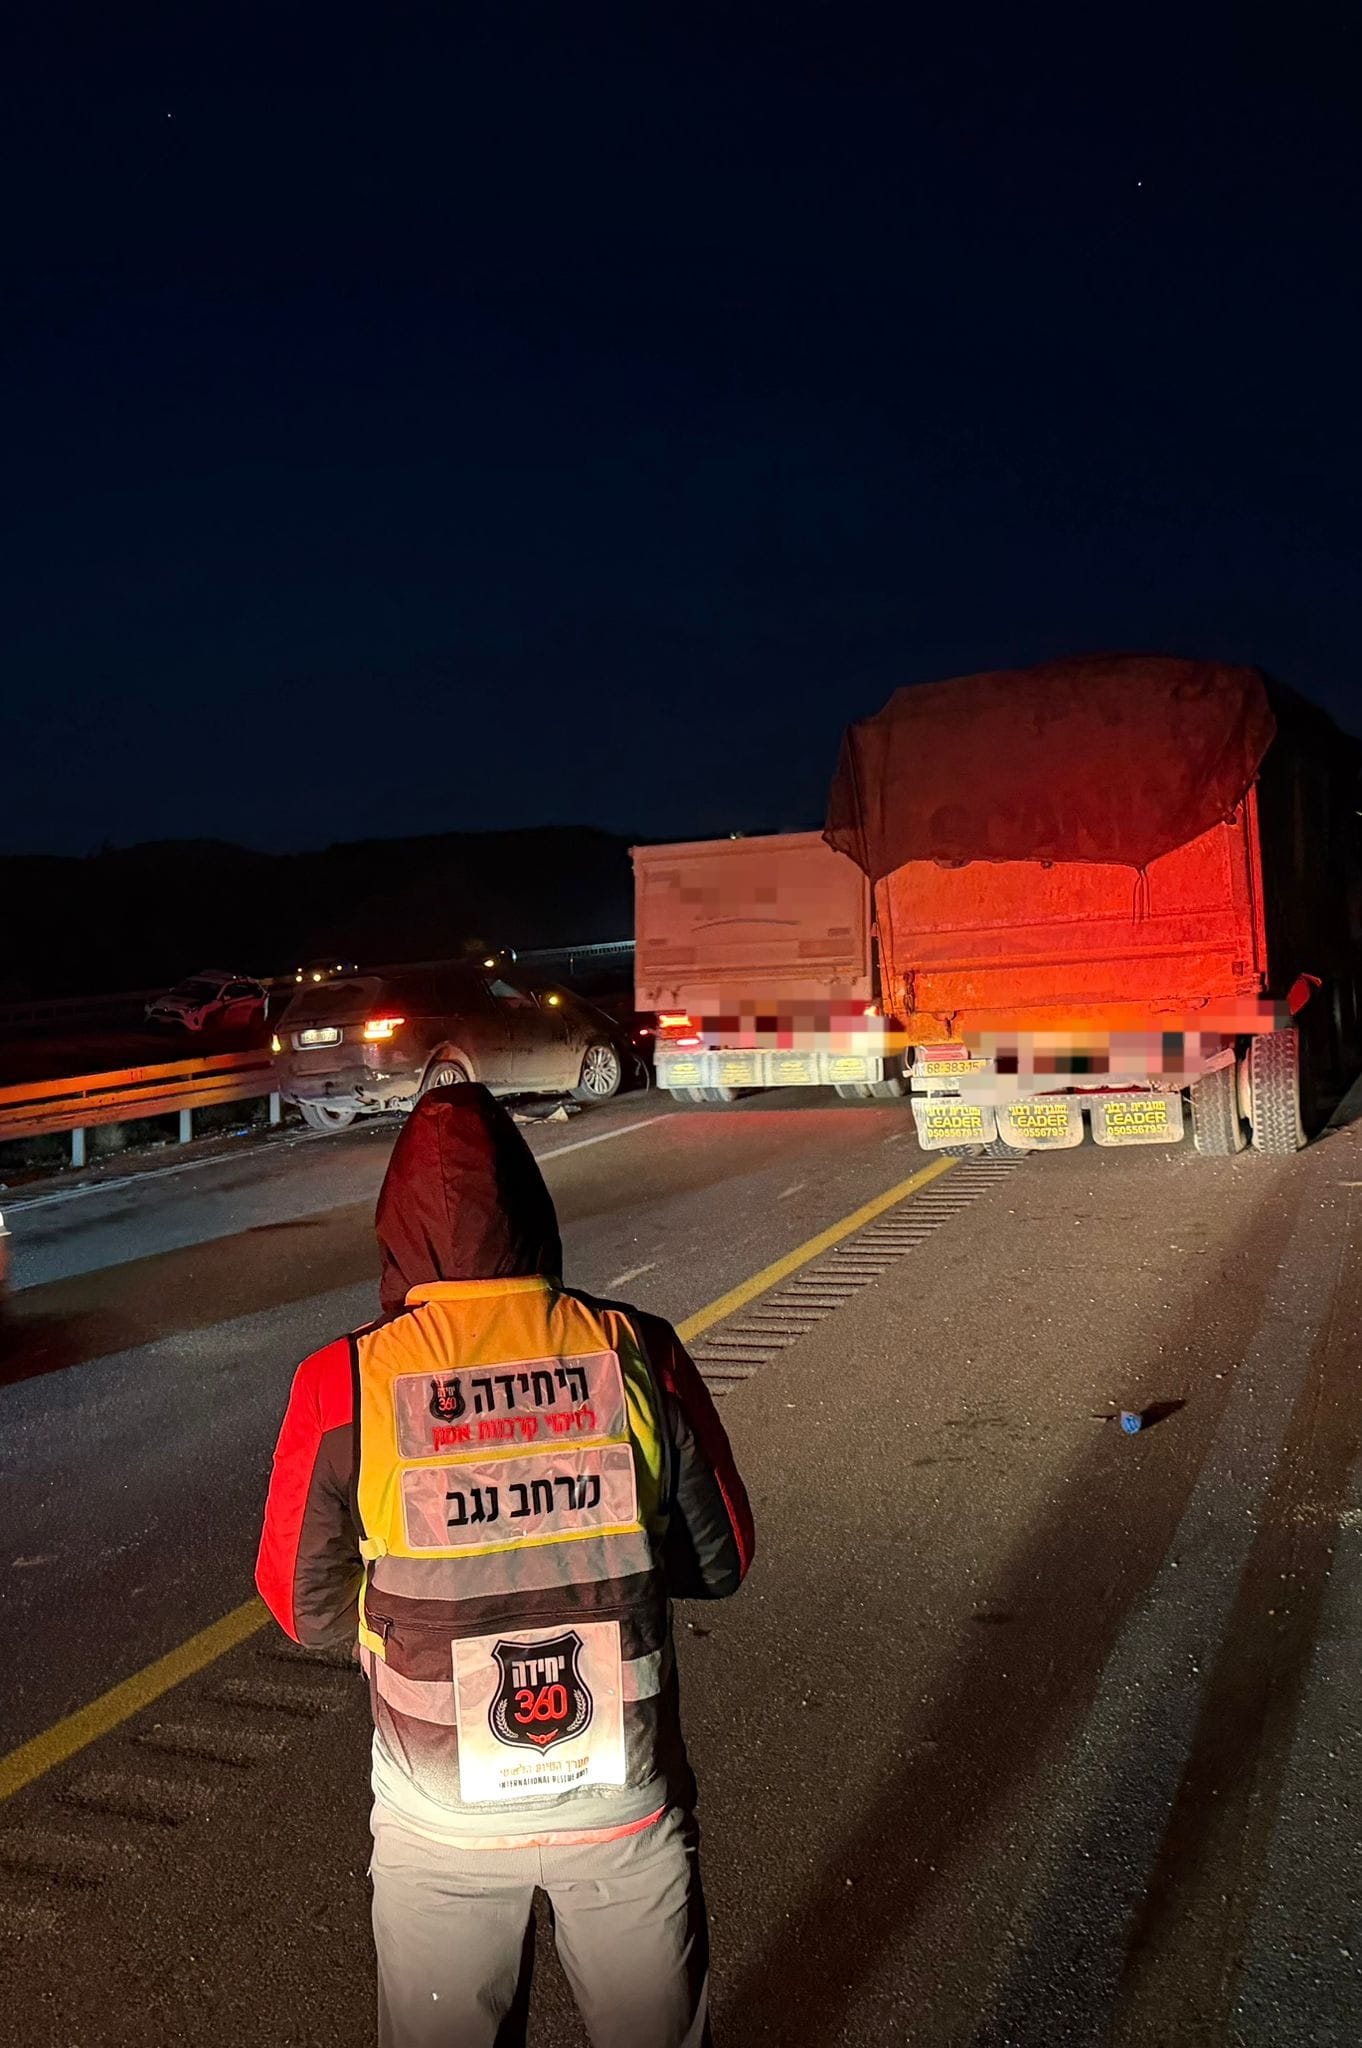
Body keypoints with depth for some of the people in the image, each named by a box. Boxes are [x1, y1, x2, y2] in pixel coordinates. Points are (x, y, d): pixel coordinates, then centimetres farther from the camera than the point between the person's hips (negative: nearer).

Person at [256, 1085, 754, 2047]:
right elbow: (721, 1560, -3)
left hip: (443, 1819, 0)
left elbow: (306, 1607, -6)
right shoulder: (638, 1356, -15)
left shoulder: (345, 1386, -18)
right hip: (626, 1795, 1)